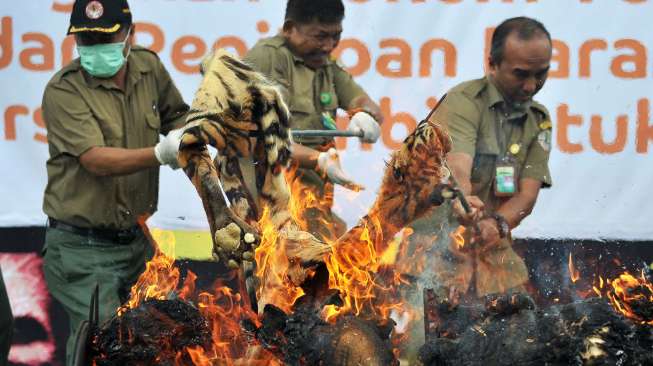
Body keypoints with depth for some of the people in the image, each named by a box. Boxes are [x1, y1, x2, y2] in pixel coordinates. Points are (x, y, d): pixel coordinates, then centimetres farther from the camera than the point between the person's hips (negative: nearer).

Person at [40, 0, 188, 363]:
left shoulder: (149, 67, 5)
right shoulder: (63, 90, -14)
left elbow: (177, 114, 24)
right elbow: (97, 160, -25)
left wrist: (180, 133, 0)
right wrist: (160, 154, -38)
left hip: (137, 240, 6)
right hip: (83, 248, -6)